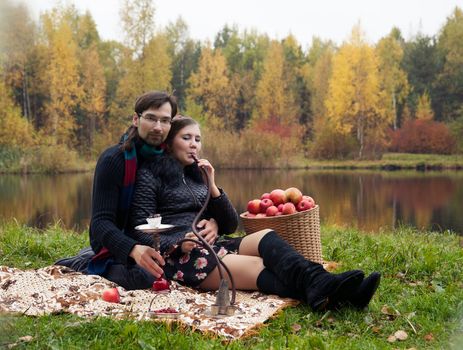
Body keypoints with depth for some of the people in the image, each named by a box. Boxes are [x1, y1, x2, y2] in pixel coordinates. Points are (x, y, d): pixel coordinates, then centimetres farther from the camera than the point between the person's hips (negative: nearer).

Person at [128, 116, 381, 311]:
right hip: (178, 257, -6)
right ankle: (323, 294, -55)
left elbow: (230, 225, 14)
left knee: (265, 237, -26)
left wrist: (212, 188, 1)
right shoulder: (151, 175, 4)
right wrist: (179, 244, -22)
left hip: (213, 245, 6)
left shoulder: (197, 174, 22)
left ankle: (321, 284, -52)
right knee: (259, 268, -31)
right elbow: (141, 233, -5)